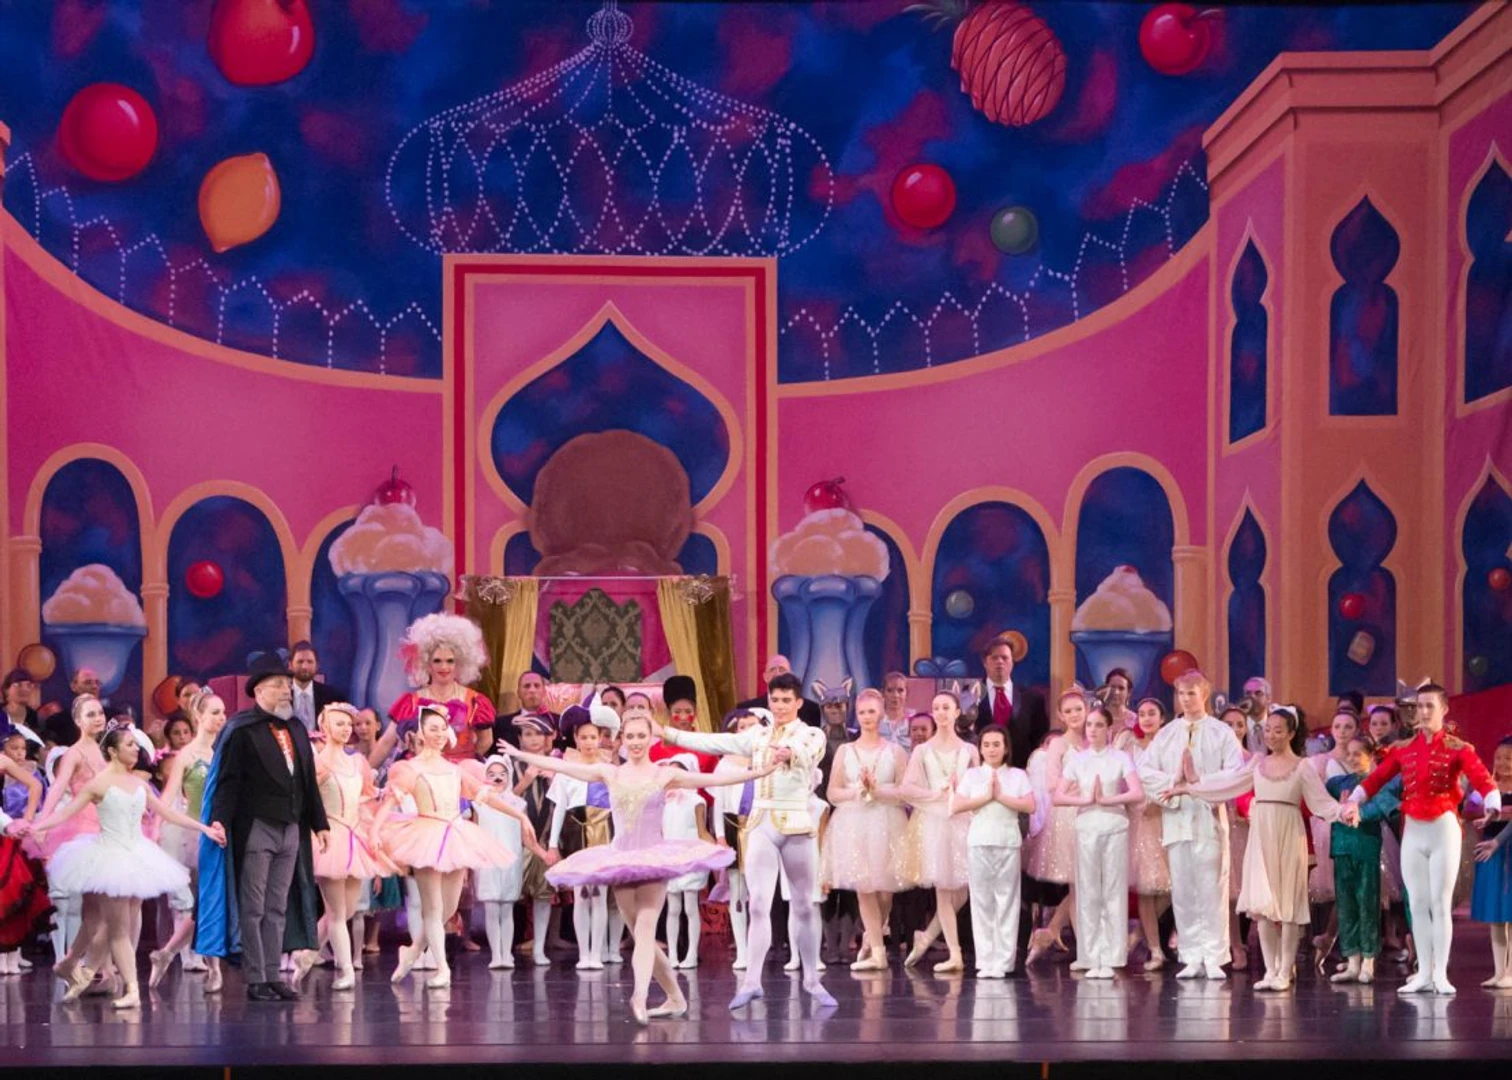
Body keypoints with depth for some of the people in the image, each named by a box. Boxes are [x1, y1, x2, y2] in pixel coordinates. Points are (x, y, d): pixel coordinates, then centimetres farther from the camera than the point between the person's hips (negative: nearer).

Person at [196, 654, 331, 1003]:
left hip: (291, 828, 7)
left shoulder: (296, 729, 14)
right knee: (253, 908, -1)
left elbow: (308, 780, 18)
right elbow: (228, 780, -12)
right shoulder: (242, 730, -7)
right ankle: (256, 980, 1)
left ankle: (273, 976, 13)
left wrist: (319, 823, 18)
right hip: (256, 827, -7)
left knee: (278, 908, 9)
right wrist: (220, 820, -22)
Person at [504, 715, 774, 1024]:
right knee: (641, 936, 6)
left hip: (655, 858, -4)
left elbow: (715, 779, -5)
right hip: (620, 859, 4)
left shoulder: (665, 775, 1)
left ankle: (639, 998, -35)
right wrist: (519, 755, 10)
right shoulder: (609, 773, 7)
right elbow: (561, 766, 10)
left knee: (645, 929, -19)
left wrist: (759, 772, -13)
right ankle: (675, 997, 18)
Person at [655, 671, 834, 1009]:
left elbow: (807, 752, -22)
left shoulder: (812, 735, 0)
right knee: (759, 905, -5)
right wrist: (667, 734, -1)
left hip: (799, 825, -2)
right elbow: (713, 743, 5)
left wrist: (789, 752, -45)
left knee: (804, 905, 6)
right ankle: (752, 981, -8)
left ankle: (812, 980, 16)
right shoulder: (758, 735, 11)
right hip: (761, 823, 2)